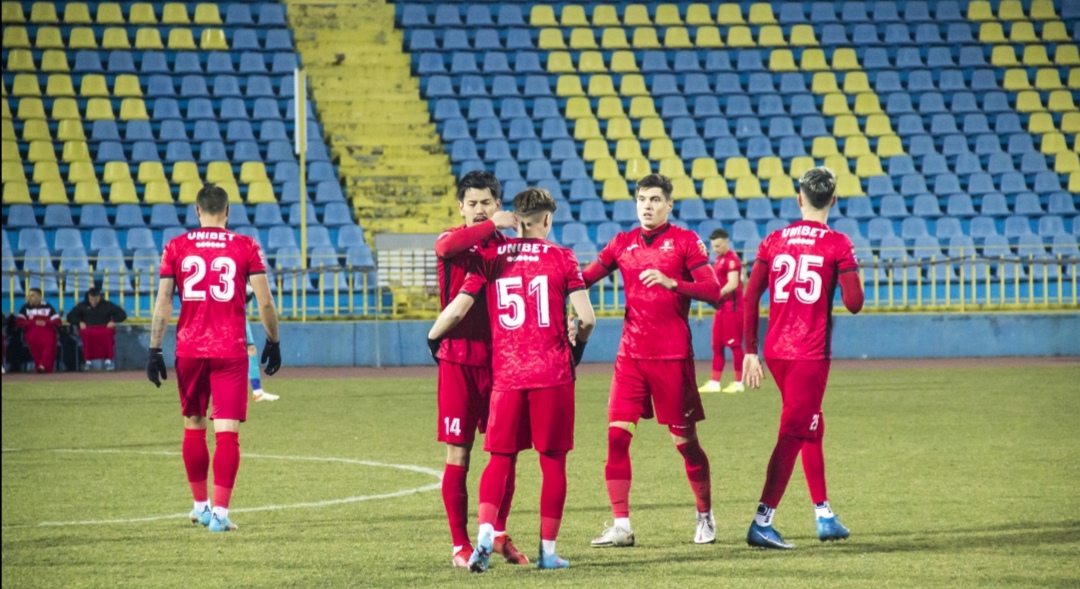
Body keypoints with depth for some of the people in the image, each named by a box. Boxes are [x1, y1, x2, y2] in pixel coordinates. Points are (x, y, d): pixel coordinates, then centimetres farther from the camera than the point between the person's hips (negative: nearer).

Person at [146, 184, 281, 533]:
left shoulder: (176, 248, 2)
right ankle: (219, 513, -11)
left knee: (193, 427, 17)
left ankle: (200, 505, 27)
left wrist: (155, 349, 2)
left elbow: (163, 302, -1)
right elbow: (265, 301, -2)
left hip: (190, 350, 2)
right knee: (227, 431, -3)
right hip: (230, 352, -2)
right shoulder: (246, 247, 0)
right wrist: (273, 341, 11)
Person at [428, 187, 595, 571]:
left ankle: (485, 535, -11)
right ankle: (548, 550, 9)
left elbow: (457, 310, -1)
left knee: (500, 459, 9)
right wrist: (578, 347, 15)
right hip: (553, 374, -2)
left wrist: (432, 338, 16)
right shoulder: (561, 258, -1)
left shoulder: (491, 256, 4)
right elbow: (586, 317, -5)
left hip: (506, 375, 2)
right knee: (553, 460, 7)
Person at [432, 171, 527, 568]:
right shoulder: (453, 241, 0)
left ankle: (499, 534, 22)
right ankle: (460, 545, 6)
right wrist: (492, 226, -31)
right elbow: (446, 246, -26)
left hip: (500, 359, 3)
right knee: (458, 454, 0)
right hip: (459, 360, -3)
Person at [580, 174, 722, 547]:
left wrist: (672, 283, -24)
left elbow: (713, 292, -10)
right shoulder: (623, 244, 10)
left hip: (672, 355, -4)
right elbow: (584, 278, 7)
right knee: (617, 434, -7)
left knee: (684, 439, 3)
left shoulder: (685, 241, -2)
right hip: (631, 354, 4)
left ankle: (705, 516, 21)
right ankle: (621, 526, -3)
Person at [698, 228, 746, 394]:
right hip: (722, 307, 10)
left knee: (734, 344, -5)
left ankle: (738, 383, -1)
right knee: (717, 345, 11)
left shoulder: (731, 259, -13)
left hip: (732, 307, -10)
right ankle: (714, 383, 15)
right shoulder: (719, 259, 17)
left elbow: (732, 284, -22)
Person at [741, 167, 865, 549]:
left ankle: (824, 515, 29)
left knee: (812, 427, 21)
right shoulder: (837, 244, -7)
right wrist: (850, 277, 11)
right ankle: (762, 523, -14)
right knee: (793, 433, -5)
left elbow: (750, 299, 4)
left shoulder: (773, 241, 7)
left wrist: (750, 352, 8)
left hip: (775, 351, 6)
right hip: (811, 353, -6)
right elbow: (854, 303, -11)